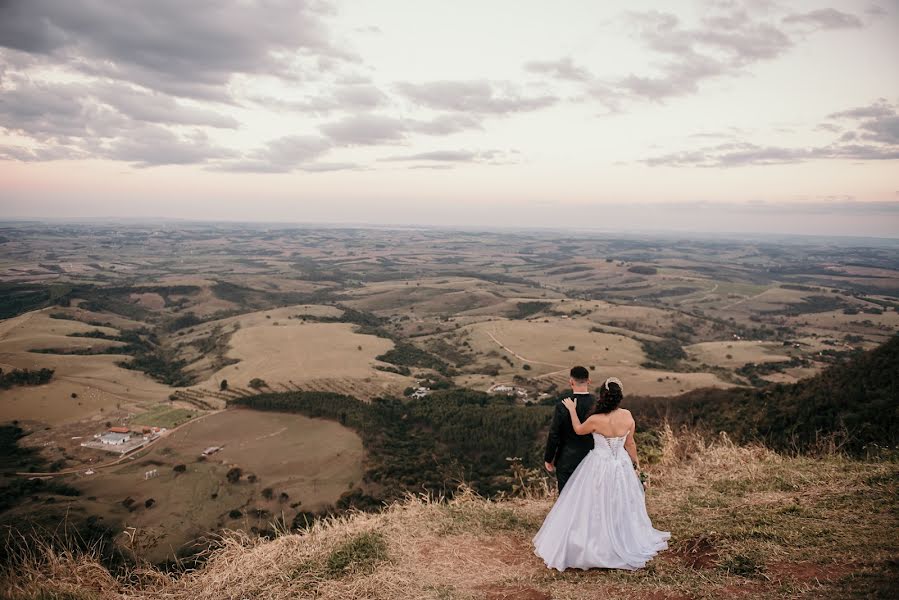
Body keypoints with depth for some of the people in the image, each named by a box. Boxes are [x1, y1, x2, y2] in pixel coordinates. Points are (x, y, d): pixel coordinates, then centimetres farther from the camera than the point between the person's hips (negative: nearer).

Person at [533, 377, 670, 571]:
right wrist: (635, 461, 17)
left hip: (599, 467, -4)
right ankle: (625, 543, 39)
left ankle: (594, 546, 22)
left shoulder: (596, 420, -25)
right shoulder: (627, 416, -14)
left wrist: (572, 410, 7)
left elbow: (578, 430, -4)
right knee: (620, 506, 22)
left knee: (596, 508, 11)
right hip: (621, 466, 4)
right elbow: (630, 443, 0)